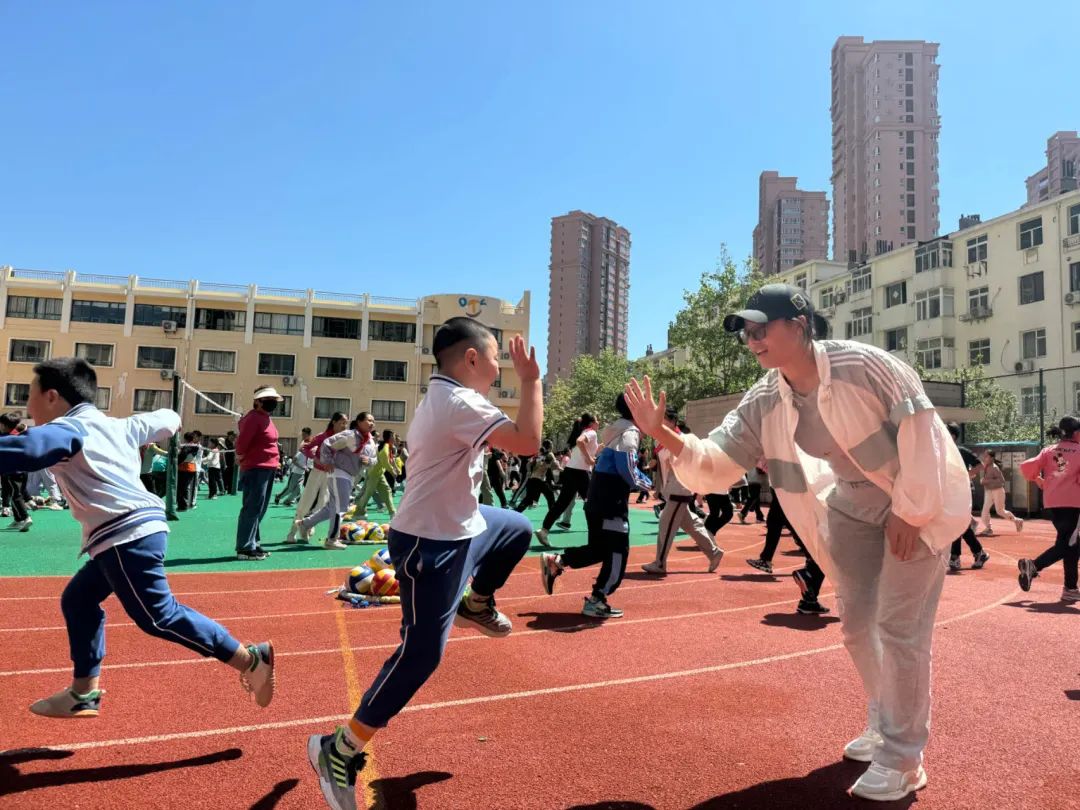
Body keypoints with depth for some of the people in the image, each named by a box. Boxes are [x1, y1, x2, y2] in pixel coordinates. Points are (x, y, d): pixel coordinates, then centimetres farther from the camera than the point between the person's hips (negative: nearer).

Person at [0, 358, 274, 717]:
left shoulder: (67, 428, -5)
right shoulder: (117, 424, 19)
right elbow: (162, 421, 36)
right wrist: (170, 419, 59)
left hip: (128, 535, -10)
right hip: (139, 528, 10)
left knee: (158, 615, -9)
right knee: (78, 599, 21)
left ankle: (250, 659, -10)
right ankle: (84, 693, 28)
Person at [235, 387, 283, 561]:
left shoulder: (266, 418, 16)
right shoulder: (254, 418, -14)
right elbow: (242, 441, -20)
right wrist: (242, 457, -4)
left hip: (267, 468, 10)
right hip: (256, 468, -10)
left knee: (259, 509, 16)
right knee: (252, 508, -8)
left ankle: (253, 543, 25)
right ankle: (245, 548, -5)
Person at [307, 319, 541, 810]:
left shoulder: (442, 399, 8)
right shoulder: (460, 403, -25)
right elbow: (528, 442, -34)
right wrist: (530, 380, -22)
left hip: (457, 526, 11)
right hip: (432, 545, -11)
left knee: (518, 529, 30)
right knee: (422, 655, -9)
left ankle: (475, 606, 45)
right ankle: (339, 751, 4)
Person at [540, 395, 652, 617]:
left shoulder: (617, 429, 18)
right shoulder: (630, 431, -11)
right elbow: (626, 467, -22)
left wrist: (641, 480, 13)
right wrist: (643, 483, -4)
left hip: (598, 499, 10)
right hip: (611, 501, -9)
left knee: (599, 549, 17)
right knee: (618, 553, -1)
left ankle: (554, 561, 12)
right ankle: (596, 601, 3)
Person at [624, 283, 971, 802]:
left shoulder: (859, 363, -26)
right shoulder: (763, 403, -10)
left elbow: (918, 423, -22)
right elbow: (716, 464, -13)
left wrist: (909, 511, -20)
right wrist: (662, 434, -30)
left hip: (920, 498, -6)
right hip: (854, 505, 6)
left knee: (898, 626, -6)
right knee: (856, 624, 11)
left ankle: (903, 758, 10)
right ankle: (883, 726, 35)